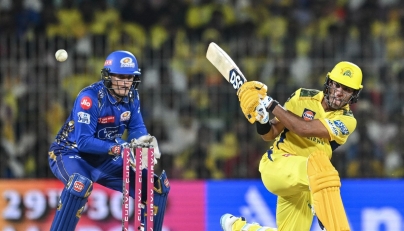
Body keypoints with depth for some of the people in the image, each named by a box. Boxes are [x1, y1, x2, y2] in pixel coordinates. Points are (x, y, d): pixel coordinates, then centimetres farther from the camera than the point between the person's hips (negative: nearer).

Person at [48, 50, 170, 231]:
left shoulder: (131, 96, -5)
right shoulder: (90, 97, -26)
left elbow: (137, 127, 0)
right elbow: (83, 141, -30)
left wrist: (143, 140, -24)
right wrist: (120, 149, -37)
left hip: (103, 160, 7)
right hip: (70, 153, -7)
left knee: (157, 185, -1)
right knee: (80, 183, -41)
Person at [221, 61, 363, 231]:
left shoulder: (347, 121, -4)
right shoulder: (303, 97, 0)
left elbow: (304, 129, -20)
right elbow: (270, 134, 4)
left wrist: (270, 104, -20)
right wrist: (260, 118, -18)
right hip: (277, 165, -3)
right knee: (319, 161, -34)